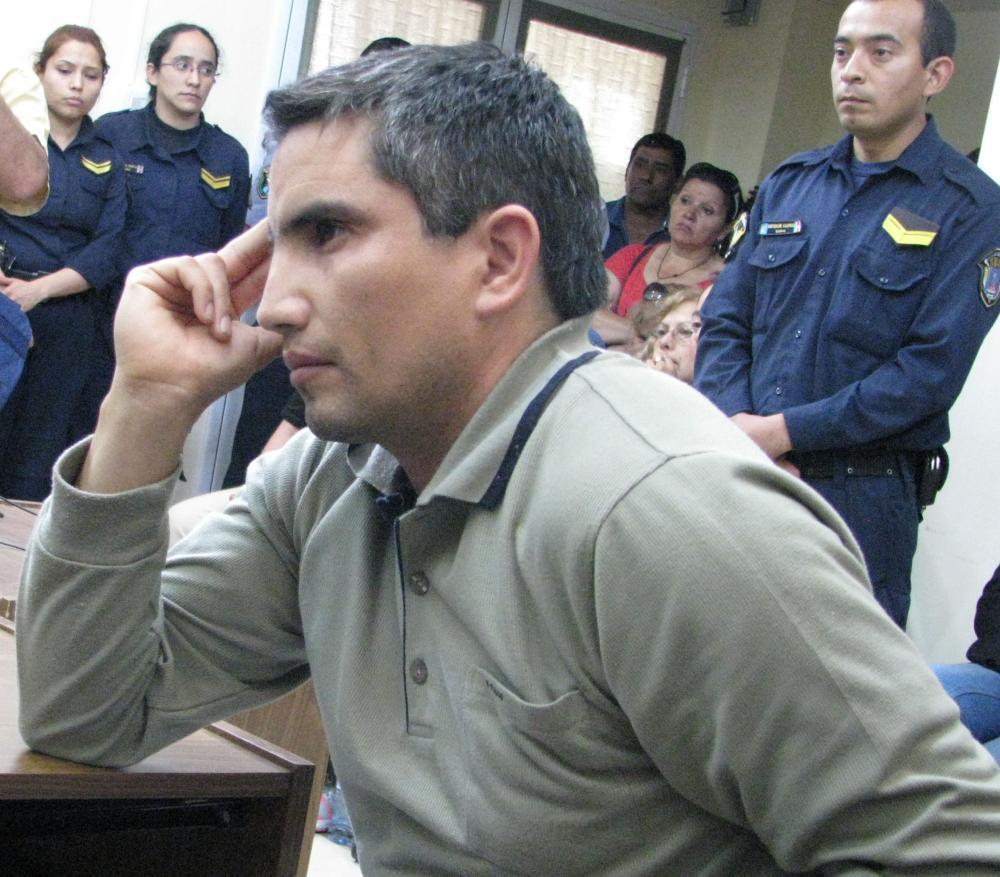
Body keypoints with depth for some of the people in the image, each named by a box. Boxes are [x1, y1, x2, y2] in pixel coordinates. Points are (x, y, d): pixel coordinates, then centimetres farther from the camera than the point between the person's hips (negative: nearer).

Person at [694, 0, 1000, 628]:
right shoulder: (788, 185, 12)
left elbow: (932, 370, -13)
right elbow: (726, 318, 9)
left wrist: (786, 431, -15)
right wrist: (739, 430, -9)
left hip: (862, 498, -4)